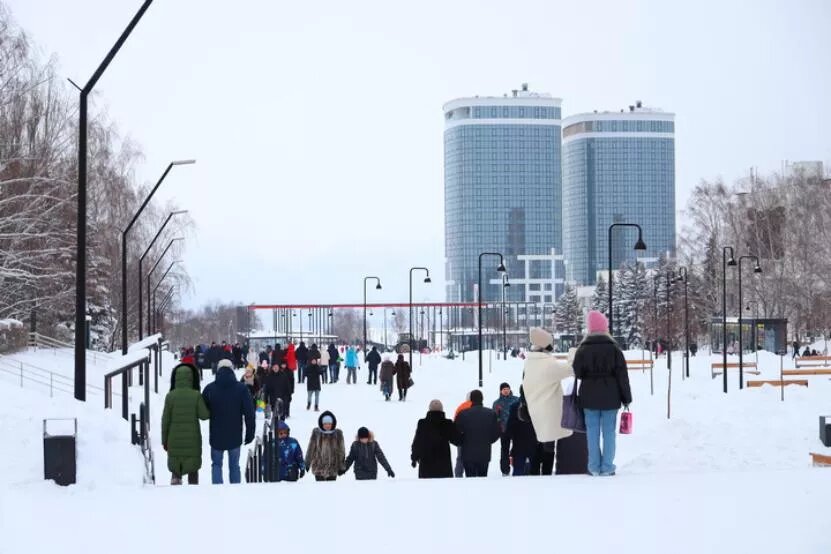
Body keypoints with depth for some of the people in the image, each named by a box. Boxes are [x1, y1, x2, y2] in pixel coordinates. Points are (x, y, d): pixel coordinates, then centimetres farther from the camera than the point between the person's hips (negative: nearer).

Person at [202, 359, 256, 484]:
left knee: (216, 465, 11)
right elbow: (249, 413, -6)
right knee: (234, 466, 11)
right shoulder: (242, 389, -6)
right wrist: (250, 434, 2)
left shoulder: (209, 389, -5)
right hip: (235, 436, 0)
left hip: (216, 436, 0)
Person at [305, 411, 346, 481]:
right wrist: (307, 463, 6)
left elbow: (341, 450, 5)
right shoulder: (316, 433, -2)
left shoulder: (338, 434, -1)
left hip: (333, 468, 1)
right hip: (318, 467, -1)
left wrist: (341, 467, 5)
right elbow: (311, 448, 5)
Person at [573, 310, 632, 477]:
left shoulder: (583, 349, -3)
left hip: (589, 396, 1)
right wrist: (626, 397, 3)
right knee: (609, 431, 4)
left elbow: (577, 373, -1)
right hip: (610, 397, -1)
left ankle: (594, 467, 5)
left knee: (592, 431, 6)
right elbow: (622, 375, -3)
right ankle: (607, 467, 2)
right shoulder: (613, 348, -4)